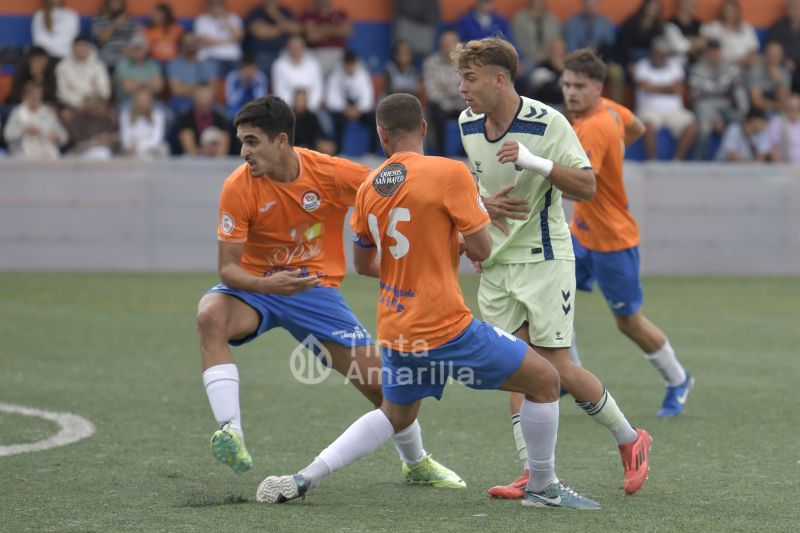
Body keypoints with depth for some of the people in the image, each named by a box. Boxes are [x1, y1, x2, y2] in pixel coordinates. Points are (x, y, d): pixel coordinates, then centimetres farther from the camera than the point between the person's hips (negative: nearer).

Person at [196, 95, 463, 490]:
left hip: (315, 287, 1)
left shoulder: (331, 173, -16)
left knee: (379, 381, -1)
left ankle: (416, 463, 29)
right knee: (210, 315, -35)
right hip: (257, 285, -1)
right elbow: (228, 268, -17)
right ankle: (231, 433, -39)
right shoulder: (239, 188, -18)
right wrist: (267, 284, -38)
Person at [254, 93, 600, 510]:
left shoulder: (369, 187, 5)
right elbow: (481, 250, -11)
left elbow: (363, 264, 18)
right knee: (543, 379, 7)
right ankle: (543, 487, 14)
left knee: (395, 414, 28)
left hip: (393, 328, 7)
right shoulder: (449, 173, -13)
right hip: (445, 325, -7)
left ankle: (304, 479, 17)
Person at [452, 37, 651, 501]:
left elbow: (587, 186, -16)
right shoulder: (468, 124, 4)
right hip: (497, 262, 6)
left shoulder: (547, 123, -15)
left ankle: (631, 440, 14)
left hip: (544, 258, -6)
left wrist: (537, 164, -30)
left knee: (555, 367, -6)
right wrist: (483, 202, 0)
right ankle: (535, 472, -1)